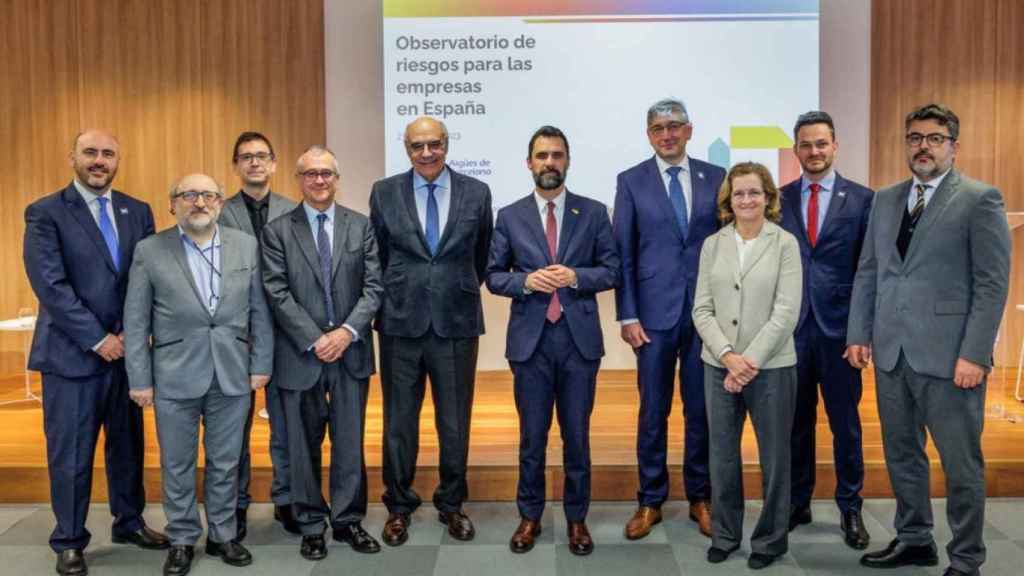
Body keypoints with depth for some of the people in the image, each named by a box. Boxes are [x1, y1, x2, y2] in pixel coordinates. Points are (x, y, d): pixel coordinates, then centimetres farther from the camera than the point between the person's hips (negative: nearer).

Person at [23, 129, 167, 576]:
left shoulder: (138, 212, 8)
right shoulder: (45, 213, -5)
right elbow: (50, 285, -12)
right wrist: (97, 339, -15)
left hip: (127, 350, 4)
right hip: (72, 353, -4)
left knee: (128, 444, 14)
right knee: (71, 454, 6)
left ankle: (129, 522, 31)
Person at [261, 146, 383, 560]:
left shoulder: (361, 226, 6)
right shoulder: (277, 231, 1)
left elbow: (373, 287, 0)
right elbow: (278, 295, -6)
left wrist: (347, 331, -13)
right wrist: (315, 340, -13)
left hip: (352, 351, 1)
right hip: (300, 355, -1)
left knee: (350, 442, 9)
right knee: (303, 445, 9)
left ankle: (348, 519, 22)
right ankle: (311, 525, 22)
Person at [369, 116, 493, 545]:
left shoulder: (476, 193, 0)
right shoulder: (384, 193, 1)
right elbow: (378, 257, 10)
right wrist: (396, 295, 12)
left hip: (457, 322, 0)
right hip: (401, 322, 0)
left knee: (455, 422, 10)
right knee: (399, 422, 10)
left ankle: (451, 504, 29)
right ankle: (398, 506, 27)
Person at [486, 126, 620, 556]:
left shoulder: (594, 212, 4)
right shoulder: (510, 216, 4)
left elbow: (612, 271, 3)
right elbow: (493, 276, 5)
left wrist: (576, 276, -15)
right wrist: (526, 281, -14)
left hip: (580, 337, 0)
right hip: (530, 338, 0)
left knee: (576, 435, 9)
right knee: (532, 435, 9)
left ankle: (577, 518, 24)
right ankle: (530, 516, 24)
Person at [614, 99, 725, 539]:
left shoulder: (716, 178, 6)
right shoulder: (631, 182, 2)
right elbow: (623, 254, 0)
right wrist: (628, 316, -5)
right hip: (655, 311, -1)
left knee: (703, 409, 9)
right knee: (653, 411, 6)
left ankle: (700, 498, 24)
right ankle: (650, 501, 19)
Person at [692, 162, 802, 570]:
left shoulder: (785, 244, -3)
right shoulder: (712, 245, 5)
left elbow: (786, 312, -9)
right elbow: (702, 309, 2)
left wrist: (750, 360, -14)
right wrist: (727, 356, -12)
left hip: (771, 366, -2)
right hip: (719, 366, 3)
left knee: (774, 456, 9)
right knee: (722, 454, 11)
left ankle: (771, 538, 26)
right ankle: (724, 533, 28)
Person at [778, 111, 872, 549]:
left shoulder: (861, 198, 1)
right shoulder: (778, 199, 6)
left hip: (839, 325, -1)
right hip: (790, 325, 2)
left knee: (845, 422, 8)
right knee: (795, 421, 10)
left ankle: (850, 508, 23)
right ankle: (797, 503, 24)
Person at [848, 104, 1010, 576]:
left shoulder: (980, 199, -4)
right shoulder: (886, 199, 13)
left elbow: (993, 283, -9)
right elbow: (867, 272, 14)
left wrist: (974, 355, -14)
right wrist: (859, 334, 7)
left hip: (948, 356, -5)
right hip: (891, 353, 5)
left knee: (961, 464, 4)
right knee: (901, 454, 15)